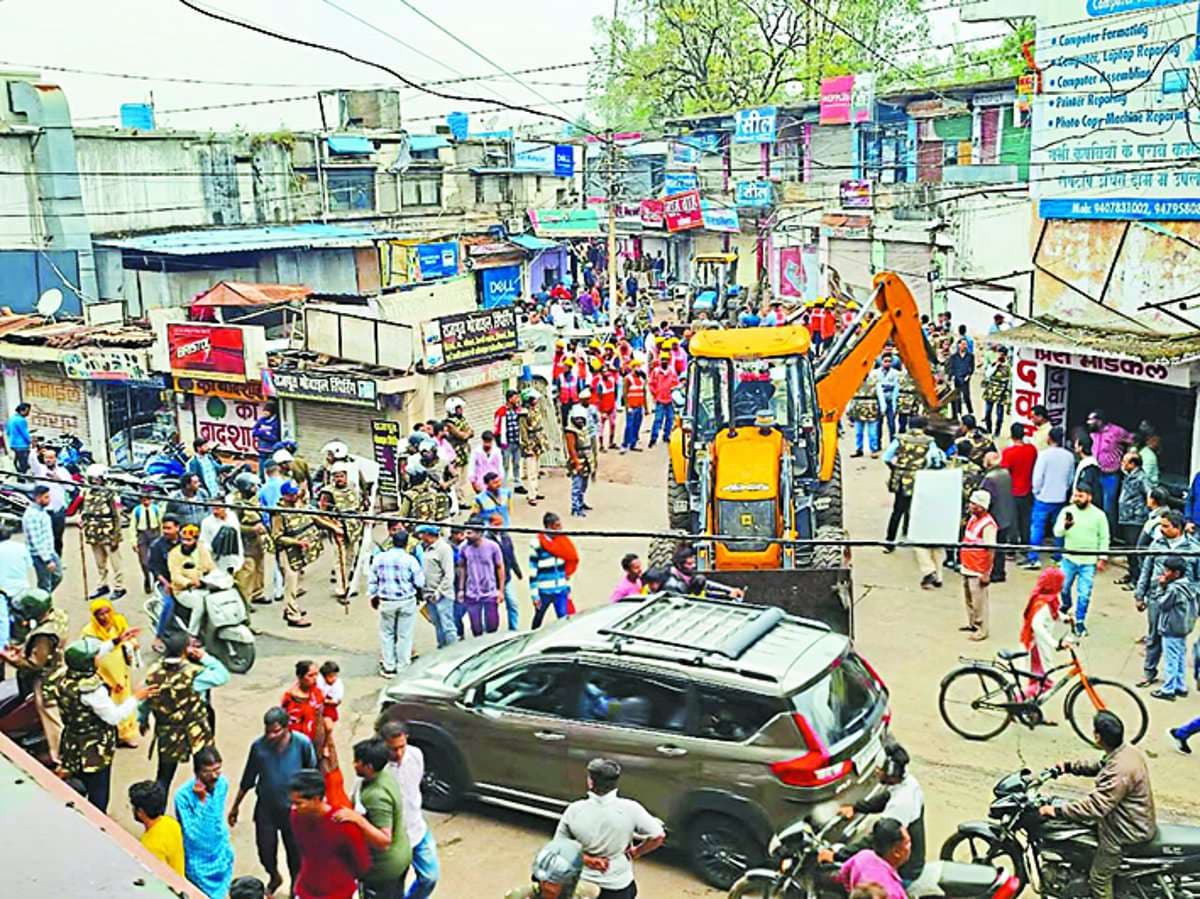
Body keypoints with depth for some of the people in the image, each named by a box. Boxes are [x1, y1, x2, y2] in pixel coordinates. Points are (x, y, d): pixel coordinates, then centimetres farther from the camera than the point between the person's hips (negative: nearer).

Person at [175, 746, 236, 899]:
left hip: (221, 856, 5)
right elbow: (192, 834, -30)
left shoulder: (223, 783, -10)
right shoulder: (183, 795, -28)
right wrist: (201, 802, -36)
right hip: (199, 862, -5)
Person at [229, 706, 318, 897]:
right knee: (265, 850, 12)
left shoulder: (302, 744, -20)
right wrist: (235, 806, 7)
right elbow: (248, 779, -2)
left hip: (293, 809, -1)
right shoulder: (258, 746, -16)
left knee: (295, 852, 12)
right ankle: (274, 877, 46)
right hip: (266, 808, 1)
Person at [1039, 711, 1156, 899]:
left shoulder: (1120, 771, -35)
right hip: (1136, 820, 10)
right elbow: (1099, 767, 15)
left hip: (1127, 831, -10)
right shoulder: (1127, 750, -4)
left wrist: (1057, 811, -31)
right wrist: (1070, 767, 11)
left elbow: (1095, 805, -36)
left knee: (1099, 878, 5)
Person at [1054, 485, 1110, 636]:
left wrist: (1103, 558, -3)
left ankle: (1080, 621, 13)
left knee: (1084, 594, -2)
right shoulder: (1067, 511, -5)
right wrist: (1065, 526, -32)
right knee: (1063, 587, 17)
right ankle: (1066, 606, 48)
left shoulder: (1099, 515, -7)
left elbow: (1104, 538, 0)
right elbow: (1057, 532, -11)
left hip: (1089, 562, -2)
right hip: (1069, 558, 2)